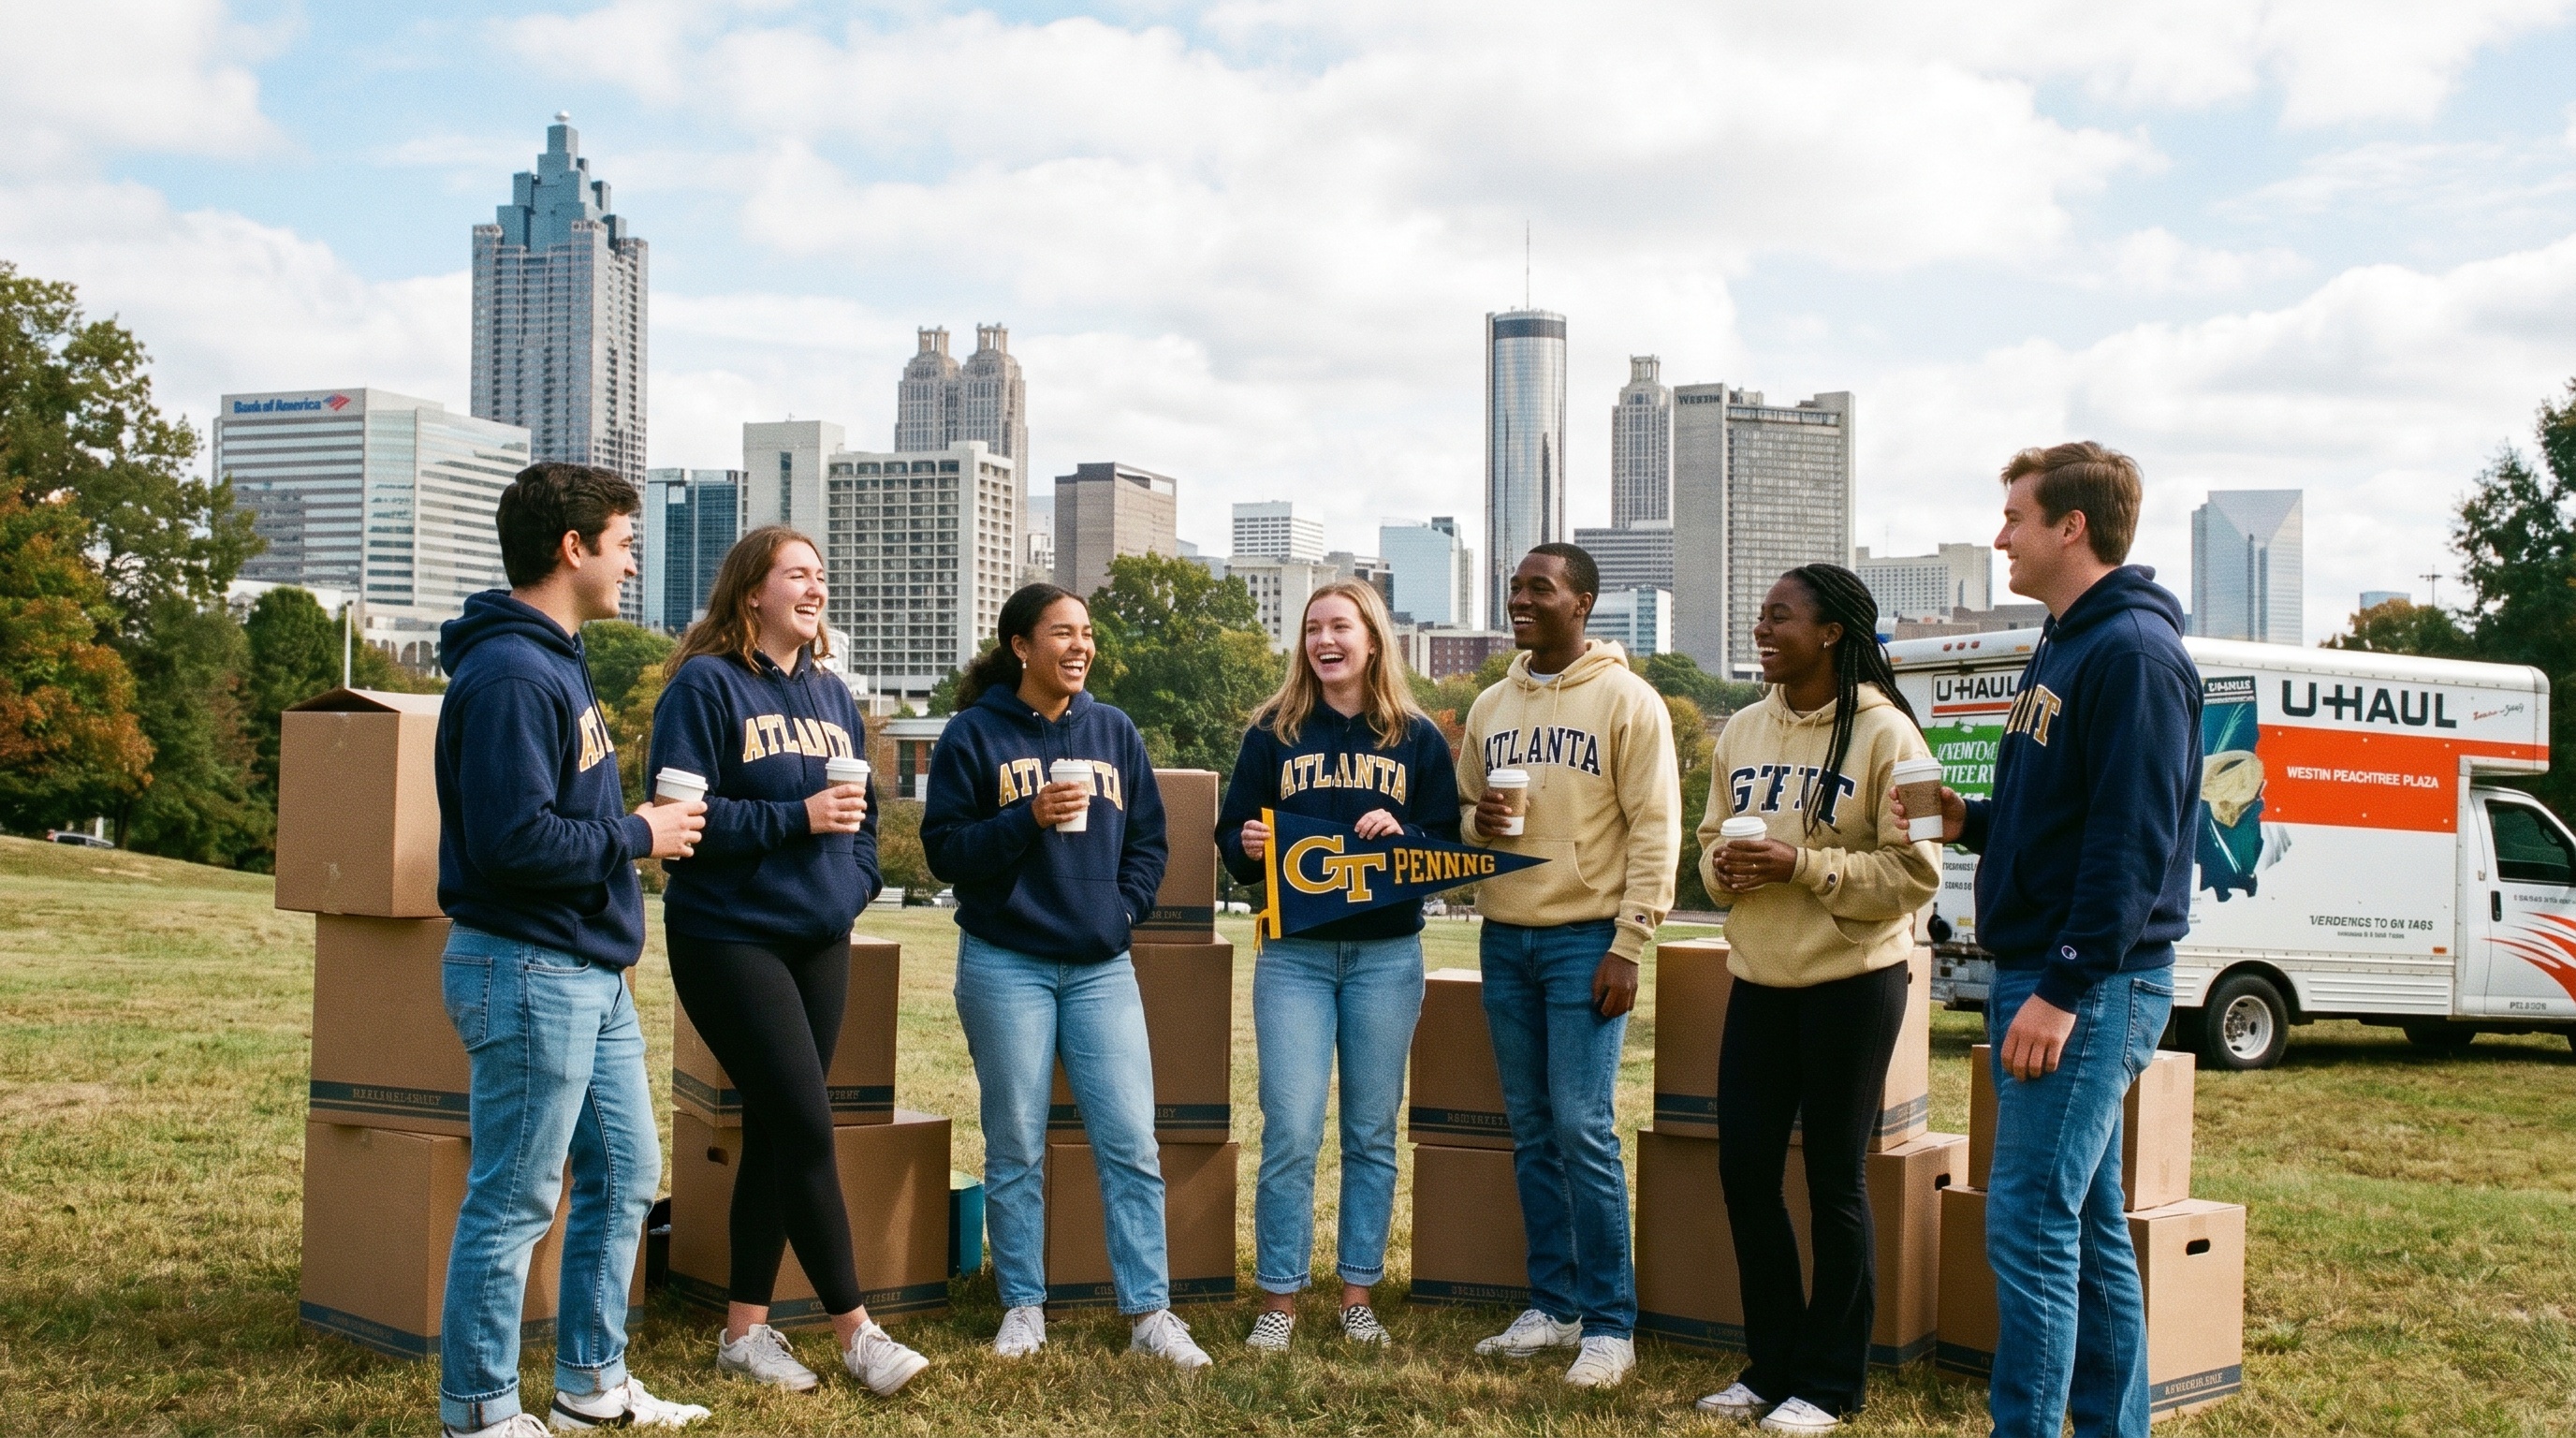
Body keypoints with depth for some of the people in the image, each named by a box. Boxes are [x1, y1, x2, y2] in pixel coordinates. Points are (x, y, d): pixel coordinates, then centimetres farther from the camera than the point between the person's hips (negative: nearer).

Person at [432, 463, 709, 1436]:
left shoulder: (556, 660, 14)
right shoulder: (510, 673, -18)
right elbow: (513, 839, -26)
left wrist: (639, 826, 5)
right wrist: (637, 836, -15)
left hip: (591, 974, 11)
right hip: (528, 972, -11)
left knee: (626, 1174, 17)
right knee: (512, 1202, 0)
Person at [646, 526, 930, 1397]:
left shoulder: (831, 695, 14)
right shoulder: (707, 686, -8)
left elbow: (863, 808, 20)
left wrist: (858, 879, 3)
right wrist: (794, 818, -20)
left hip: (821, 941, 7)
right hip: (731, 939, -7)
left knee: (775, 1132, 9)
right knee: (807, 1128, -10)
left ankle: (745, 1329, 18)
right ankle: (854, 1333, -2)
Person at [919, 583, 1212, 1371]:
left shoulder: (1115, 731, 9)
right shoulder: (974, 733, -1)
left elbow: (1148, 841, 13)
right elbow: (944, 847, -5)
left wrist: (1122, 909, -3)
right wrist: (1028, 818, -17)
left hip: (1100, 966, 3)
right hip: (1006, 965, -3)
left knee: (1131, 1143, -2)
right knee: (1015, 1148, 4)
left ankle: (1149, 1312, 5)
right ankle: (1024, 1307, 17)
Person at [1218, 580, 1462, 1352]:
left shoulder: (1418, 739, 6)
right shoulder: (1274, 733, 7)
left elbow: (1450, 844, 5)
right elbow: (1232, 836, 9)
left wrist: (1401, 834, -14)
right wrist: (1249, 846, -13)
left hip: (1387, 955, 1)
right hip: (1294, 954, -1)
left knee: (1372, 1133, 7)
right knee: (1290, 1131, -7)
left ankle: (1359, 1295, 18)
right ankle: (1279, 1299, 6)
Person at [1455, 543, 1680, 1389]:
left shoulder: (1626, 700, -6)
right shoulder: (1490, 707, 12)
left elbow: (1655, 828, -9)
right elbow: (1461, 809, 20)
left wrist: (1628, 944, -14)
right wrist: (1475, 822, -5)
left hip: (1585, 939, -6)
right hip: (1505, 938, 6)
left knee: (1583, 1130, -9)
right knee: (1531, 1131, 10)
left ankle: (1609, 1325, 1)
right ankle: (1553, 1304, 20)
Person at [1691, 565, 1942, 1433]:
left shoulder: (1884, 733, -12)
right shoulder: (1743, 731, 8)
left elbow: (1916, 872, -14)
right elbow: (1712, 835, 17)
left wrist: (1803, 865, -22)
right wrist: (1721, 867, -6)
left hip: (1852, 983, -6)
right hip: (1758, 980, 6)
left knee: (1835, 1182, 4)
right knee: (1744, 1171, 8)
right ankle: (1771, 1365, 25)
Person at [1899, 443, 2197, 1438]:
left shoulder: (2134, 653, -14)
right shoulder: (2063, 646, 17)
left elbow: (2130, 841, -21)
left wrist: (2063, 991, -23)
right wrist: (1971, 822, 6)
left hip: (2092, 983, -10)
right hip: (2041, 976, 10)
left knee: (2031, 1222, -9)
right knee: (2087, 1224, 14)